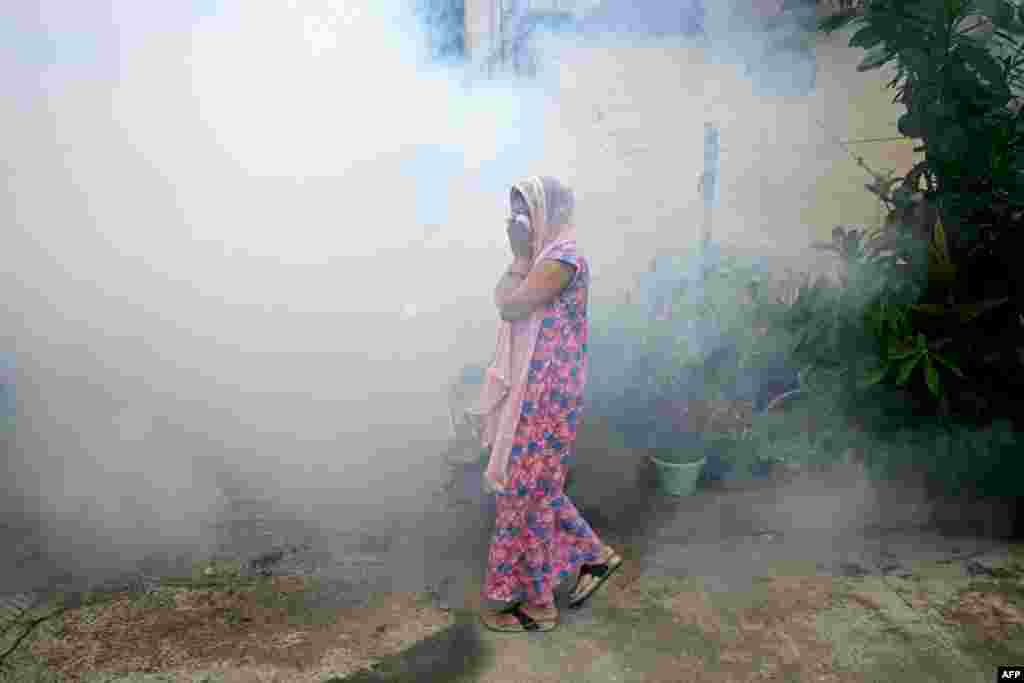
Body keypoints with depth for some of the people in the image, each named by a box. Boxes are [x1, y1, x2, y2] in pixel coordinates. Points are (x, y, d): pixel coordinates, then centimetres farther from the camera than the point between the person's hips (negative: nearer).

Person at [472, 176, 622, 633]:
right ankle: (595, 554, 37)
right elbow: (505, 303, 12)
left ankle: (537, 605, 19)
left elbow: (510, 306, -20)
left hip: (546, 395, -10)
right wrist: (522, 257, 6)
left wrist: (520, 256, -13)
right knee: (538, 488, 21)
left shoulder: (563, 258, -17)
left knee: (526, 493, 2)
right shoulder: (544, 258, 13)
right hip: (530, 391, 10)